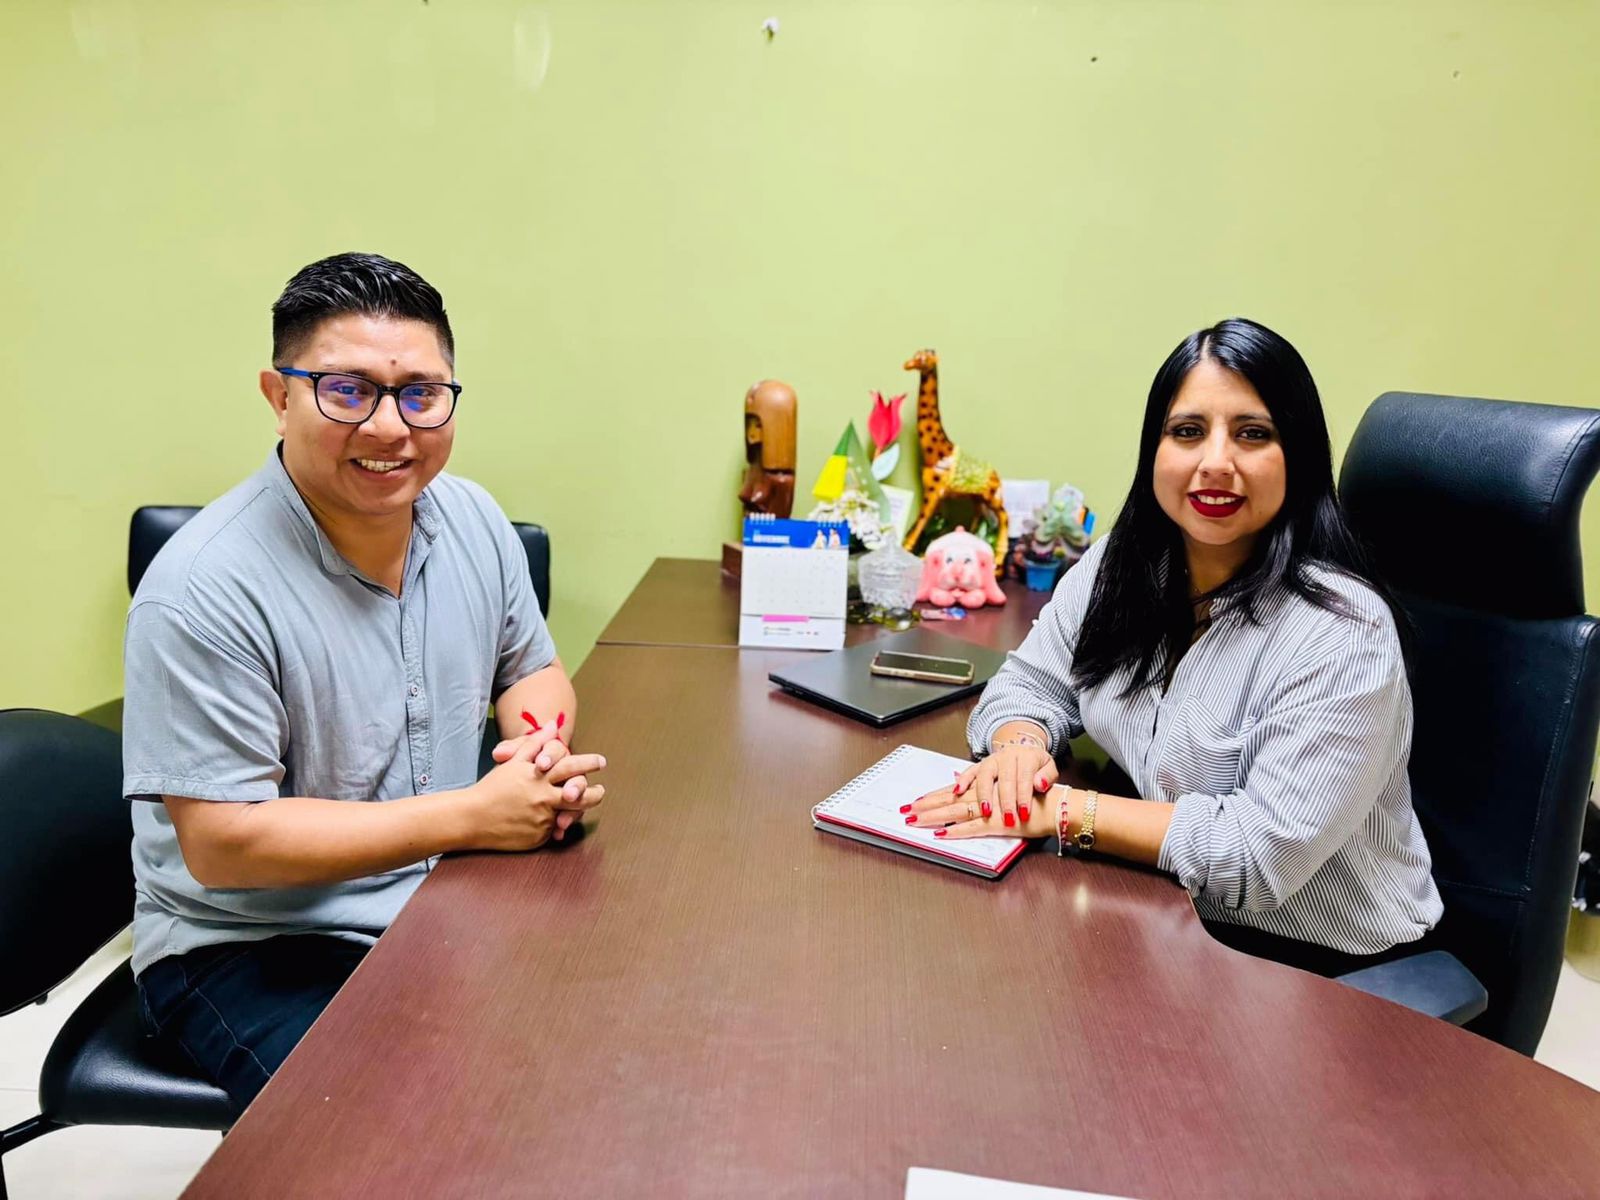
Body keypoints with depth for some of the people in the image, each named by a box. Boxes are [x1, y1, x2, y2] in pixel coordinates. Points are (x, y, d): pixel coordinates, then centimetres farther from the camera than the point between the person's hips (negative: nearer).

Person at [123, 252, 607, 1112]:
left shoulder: (473, 519, -2)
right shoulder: (204, 591, -22)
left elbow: (529, 669, 12)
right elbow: (220, 843, -21)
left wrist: (545, 751, -12)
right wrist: (473, 815, -24)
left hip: (444, 907, 6)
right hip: (249, 948, -5)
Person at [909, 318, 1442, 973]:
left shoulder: (1339, 631, -23)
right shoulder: (1123, 563, -3)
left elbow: (1264, 852, -26)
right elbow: (1031, 680, 3)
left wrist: (1064, 810, -29)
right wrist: (1018, 745, -20)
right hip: (1167, 907, 6)